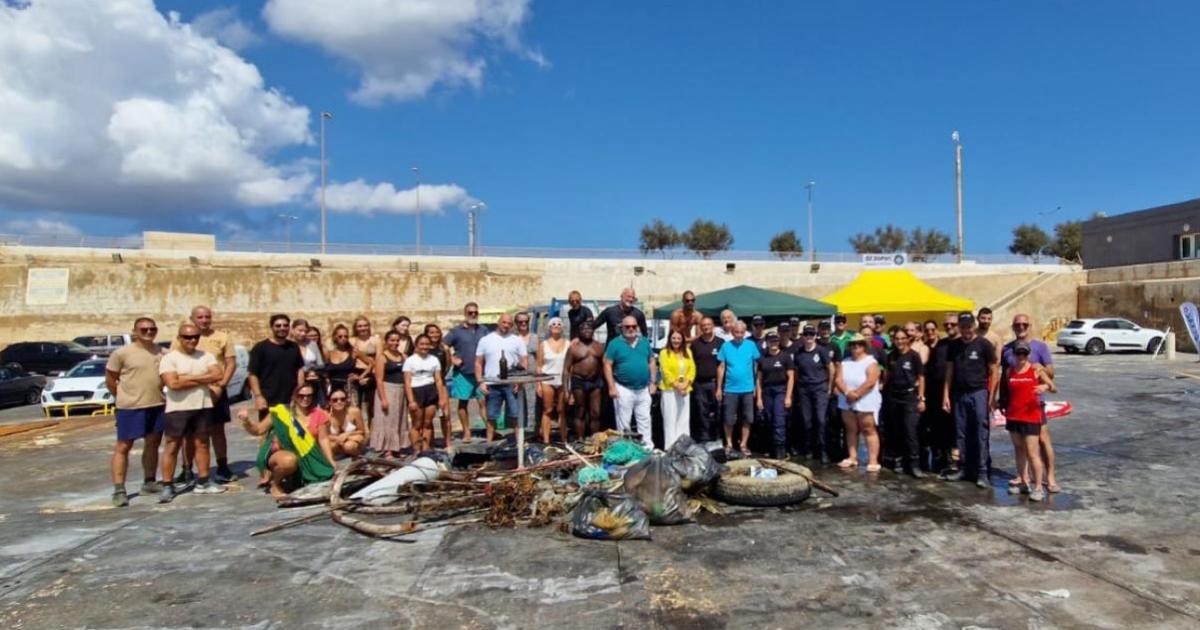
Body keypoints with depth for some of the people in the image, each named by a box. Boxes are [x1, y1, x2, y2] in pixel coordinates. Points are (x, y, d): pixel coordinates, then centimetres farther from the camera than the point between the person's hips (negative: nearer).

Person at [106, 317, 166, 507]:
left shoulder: (161, 352, 6)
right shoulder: (122, 353, -8)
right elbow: (110, 380, -2)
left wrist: (158, 395, 9)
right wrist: (124, 398, 0)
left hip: (157, 405, 5)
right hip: (131, 407, -5)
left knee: (153, 444, 14)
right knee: (123, 447, 0)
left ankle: (149, 483, 26)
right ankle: (119, 490, 3)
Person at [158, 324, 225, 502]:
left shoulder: (206, 356, 7)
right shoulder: (169, 358, -6)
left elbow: (218, 375, -7)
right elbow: (173, 383, -18)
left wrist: (190, 378, -13)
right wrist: (202, 379, -11)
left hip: (203, 407, 4)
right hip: (177, 409, -4)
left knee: (201, 444, 10)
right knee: (172, 447, 2)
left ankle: (203, 482, 17)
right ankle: (167, 486, 7)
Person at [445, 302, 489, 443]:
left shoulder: (483, 331, 10)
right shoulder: (456, 331, 1)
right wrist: (451, 358, -7)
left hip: (480, 372, 1)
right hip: (463, 373, -1)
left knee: (483, 401, -3)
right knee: (463, 403, 5)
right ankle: (466, 432, 13)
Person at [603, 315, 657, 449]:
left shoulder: (644, 342, 8)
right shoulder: (615, 343, -5)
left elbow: (651, 362, 13)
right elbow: (607, 365, -8)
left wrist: (652, 383, 7)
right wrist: (611, 387, -13)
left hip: (643, 389, 4)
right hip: (624, 389, -4)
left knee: (645, 420, 10)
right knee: (623, 422, 3)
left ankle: (648, 446, 18)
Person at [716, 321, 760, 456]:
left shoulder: (751, 345, -1)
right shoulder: (726, 346, -2)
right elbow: (721, 367, 1)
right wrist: (719, 388, 0)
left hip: (747, 389, 1)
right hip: (730, 389, -1)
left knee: (747, 419, 7)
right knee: (729, 420, 5)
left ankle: (743, 445, 18)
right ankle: (729, 444, 20)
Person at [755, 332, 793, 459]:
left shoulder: (785, 356, 0)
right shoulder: (762, 358, 7)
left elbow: (791, 377, -2)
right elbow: (759, 379, 8)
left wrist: (788, 396, -8)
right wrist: (758, 398, 3)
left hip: (781, 391, -3)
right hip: (767, 391, 3)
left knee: (779, 422, -9)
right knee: (769, 421, 7)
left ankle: (780, 450, -6)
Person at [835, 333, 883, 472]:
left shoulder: (871, 362, -5)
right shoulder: (845, 362, 11)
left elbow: (870, 382, -18)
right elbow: (839, 380, 0)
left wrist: (855, 394, -20)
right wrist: (847, 393, -17)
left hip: (866, 402, -5)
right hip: (847, 403, 6)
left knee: (868, 430, -4)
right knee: (851, 430, 11)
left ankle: (873, 461, -3)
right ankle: (852, 458, 18)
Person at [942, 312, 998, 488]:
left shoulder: (984, 345, -3)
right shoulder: (954, 345, 9)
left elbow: (993, 372, -2)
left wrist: (991, 396, -8)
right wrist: (946, 395, 5)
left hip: (979, 393, -4)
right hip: (959, 394, 4)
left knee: (981, 434, -3)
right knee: (961, 434, 7)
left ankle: (982, 472, 2)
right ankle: (963, 468, 16)